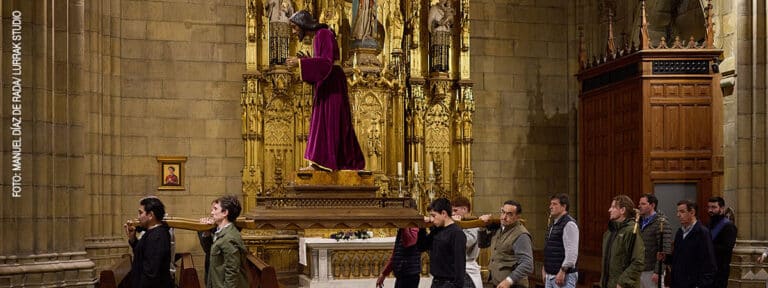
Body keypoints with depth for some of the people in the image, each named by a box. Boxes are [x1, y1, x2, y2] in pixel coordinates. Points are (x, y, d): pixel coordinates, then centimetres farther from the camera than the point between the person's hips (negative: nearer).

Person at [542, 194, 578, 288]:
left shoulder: (569, 224, -12)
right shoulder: (553, 225, 18)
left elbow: (572, 252, -20)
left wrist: (562, 271, -22)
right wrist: (545, 270, 20)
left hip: (563, 276, -9)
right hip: (550, 275, 9)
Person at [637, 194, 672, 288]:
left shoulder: (661, 222, -10)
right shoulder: (640, 221, 13)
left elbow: (664, 250, -16)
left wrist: (657, 272, -19)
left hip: (652, 272, -7)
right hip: (639, 271, 7)